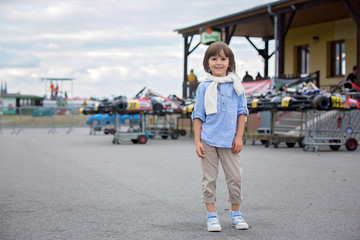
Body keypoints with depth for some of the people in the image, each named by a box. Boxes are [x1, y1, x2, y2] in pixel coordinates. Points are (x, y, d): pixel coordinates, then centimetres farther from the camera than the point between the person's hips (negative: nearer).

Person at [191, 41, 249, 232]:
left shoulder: (235, 85, 4)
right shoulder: (204, 87, 2)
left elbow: (242, 112, 7)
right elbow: (198, 115, 4)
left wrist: (239, 137, 1)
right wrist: (197, 141, -2)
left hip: (229, 140, 1)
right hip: (208, 140, -1)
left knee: (234, 177, 4)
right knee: (209, 179, 4)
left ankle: (236, 213, 20)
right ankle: (211, 215, 14)